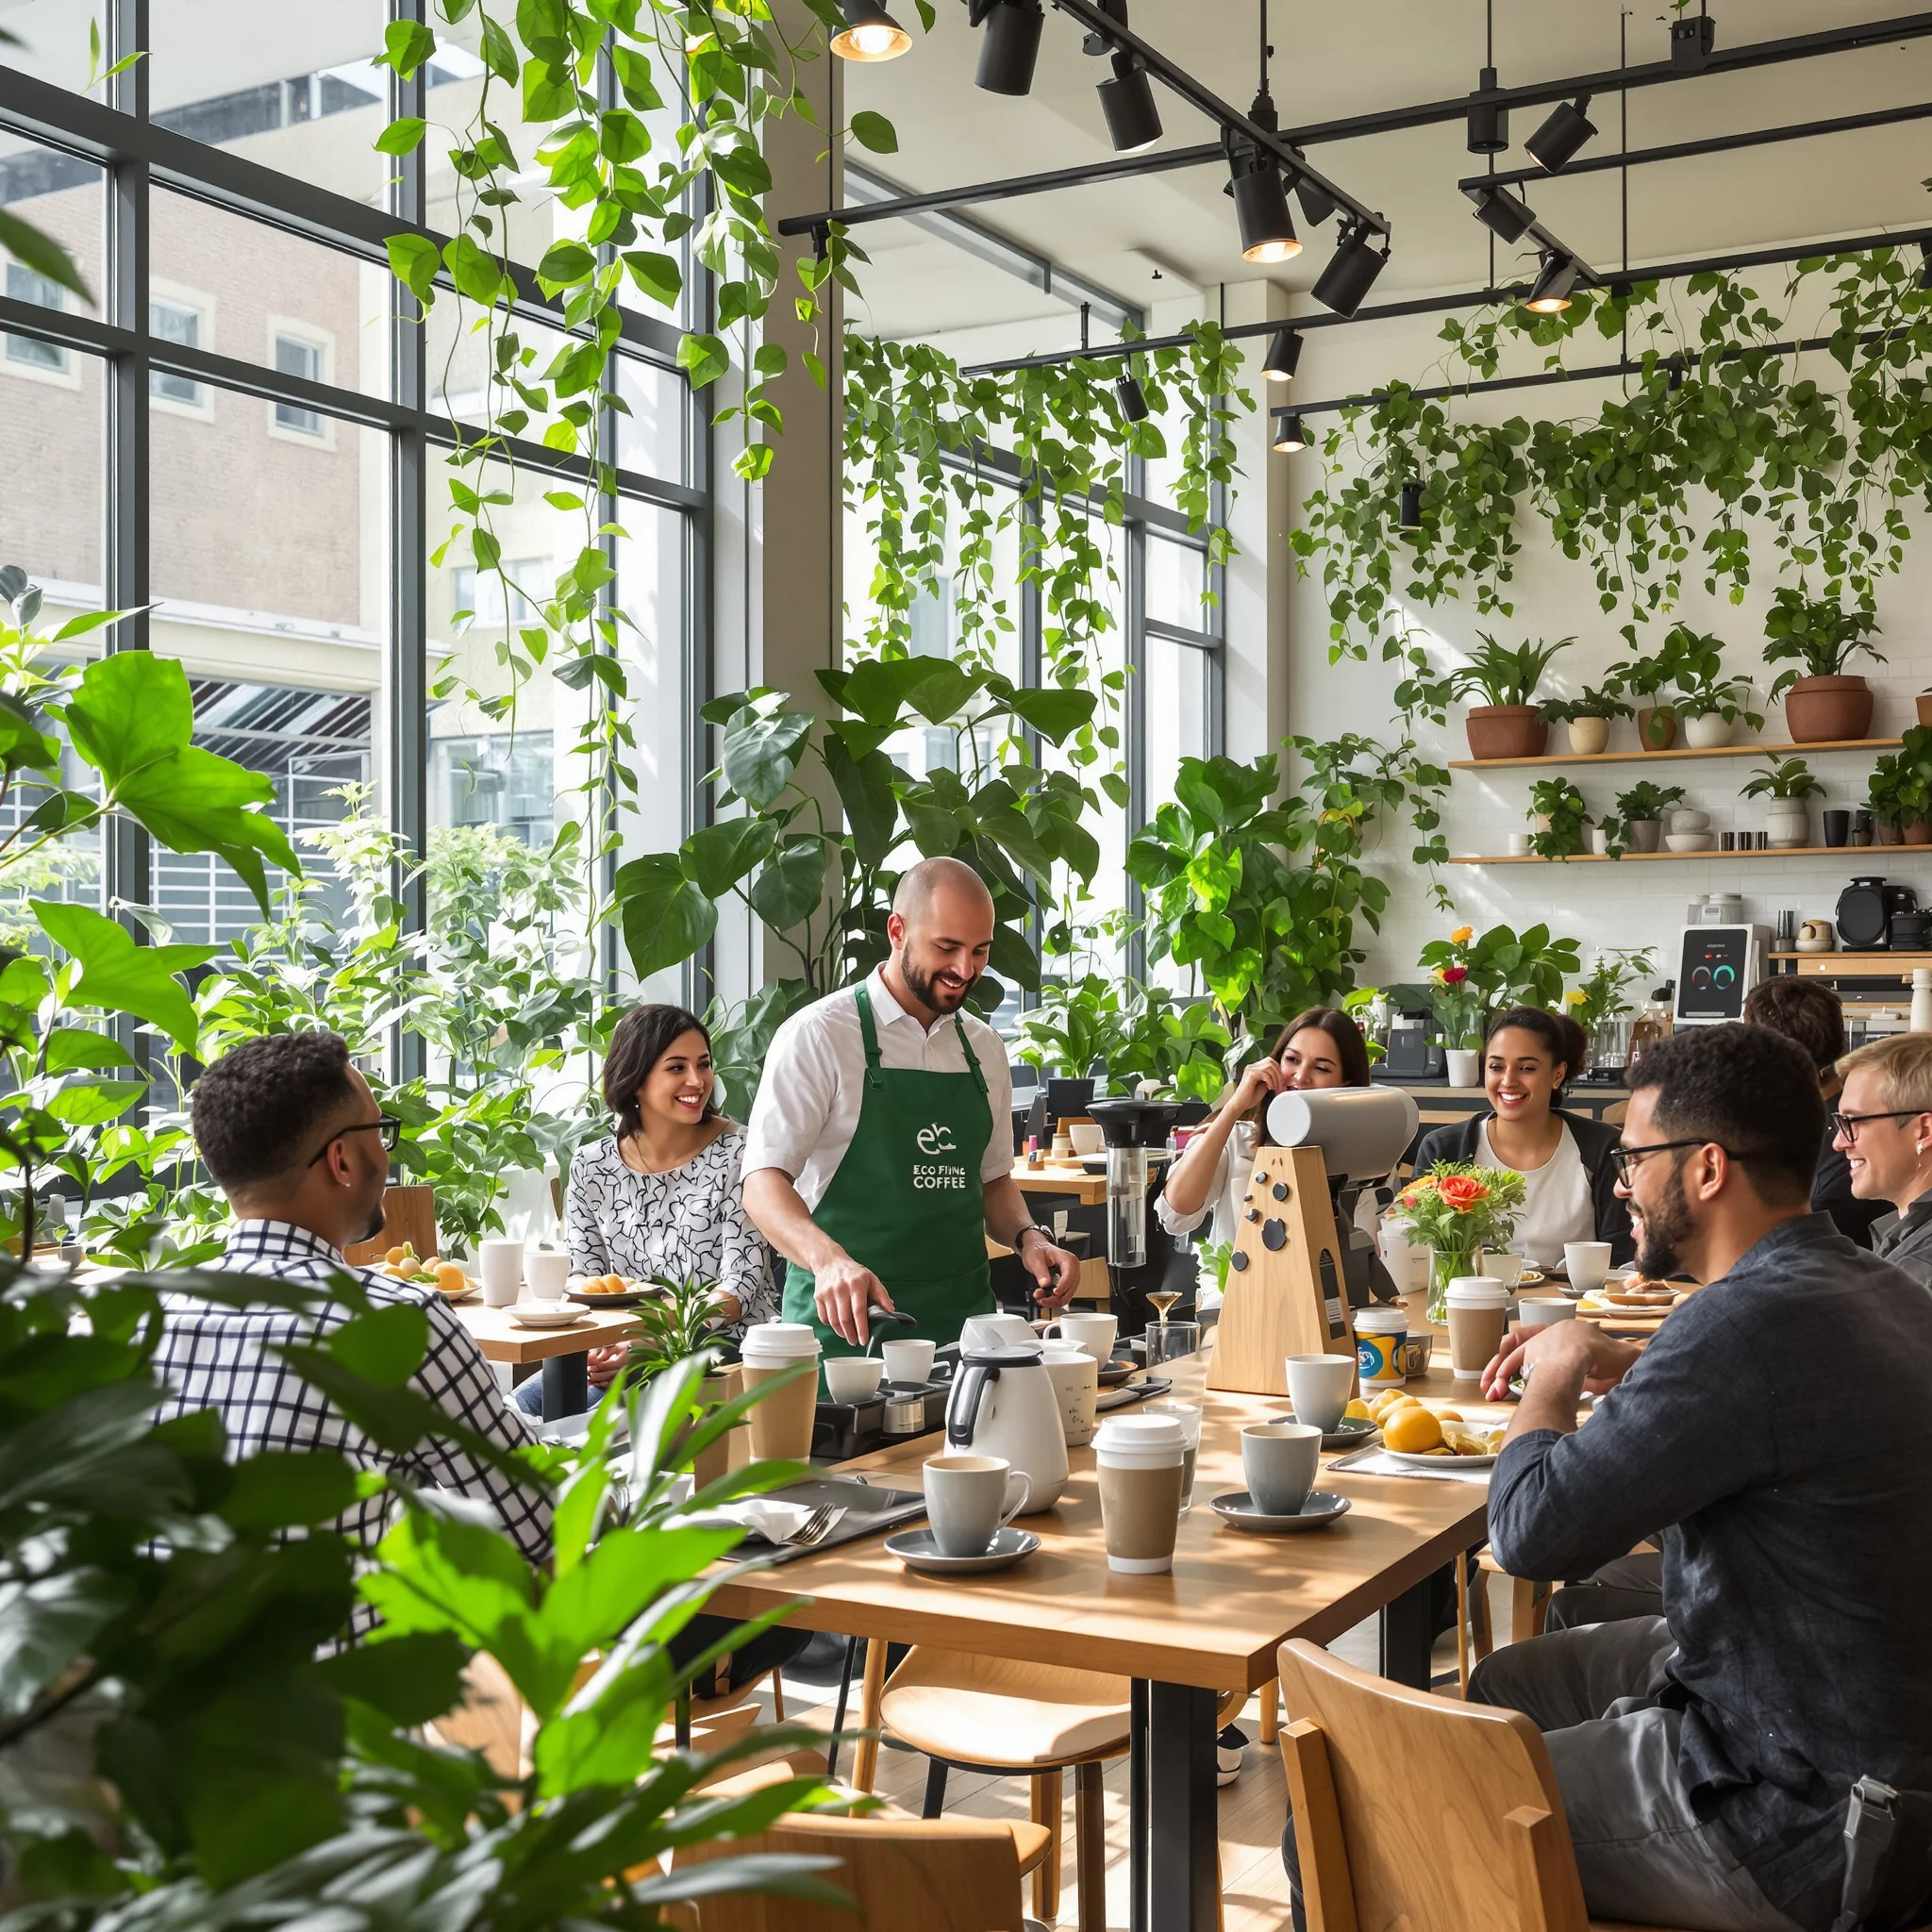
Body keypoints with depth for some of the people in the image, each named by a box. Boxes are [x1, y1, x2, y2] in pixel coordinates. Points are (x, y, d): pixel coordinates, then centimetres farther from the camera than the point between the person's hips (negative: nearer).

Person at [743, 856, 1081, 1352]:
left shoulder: (984, 1048, 13)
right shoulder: (818, 1036, -6)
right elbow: (764, 1181, -14)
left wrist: (1028, 1238, 2)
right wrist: (828, 1258, -32)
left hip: (962, 1318, 5)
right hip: (845, 1323, -5)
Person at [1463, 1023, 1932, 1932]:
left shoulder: (1753, 1320, -29)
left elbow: (1530, 1531, -26)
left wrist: (1555, 1376, -6)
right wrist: (1622, 1367, 10)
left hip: (1800, 1824, -10)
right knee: (1504, 1683, 24)